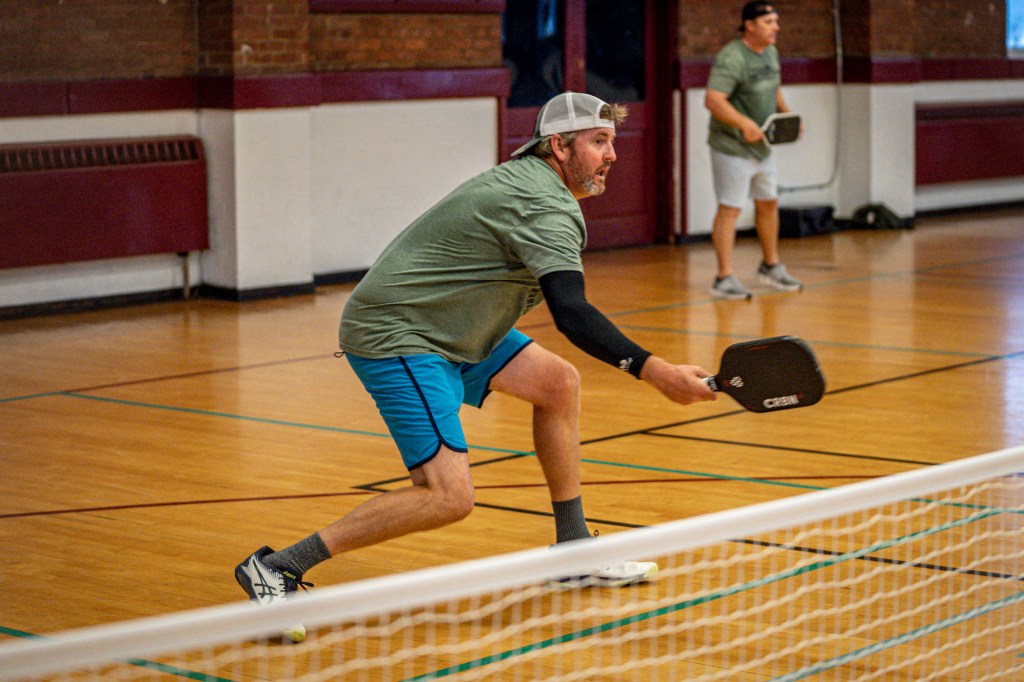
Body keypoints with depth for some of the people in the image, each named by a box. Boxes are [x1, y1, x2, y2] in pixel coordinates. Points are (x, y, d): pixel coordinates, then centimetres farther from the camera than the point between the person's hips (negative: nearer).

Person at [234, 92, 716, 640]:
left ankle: (573, 552, 18)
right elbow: (571, 314, -33)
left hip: (445, 327, 11)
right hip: (393, 338, -11)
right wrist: (655, 372, -39)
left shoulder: (527, 179, 12)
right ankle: (277, 568, -15)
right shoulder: (547, 207, -20)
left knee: (557, 382, 10)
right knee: (449, 497, -18)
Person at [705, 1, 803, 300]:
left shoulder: (771, 52, 9)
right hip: (732, 148, -9)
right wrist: (744, 124, -36)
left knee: (768, 204, 17)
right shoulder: (731, 57, -20)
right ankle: (724, 279, -3)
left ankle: (770, 266, 33)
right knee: (730, 208, -7)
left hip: (761, 146, 9)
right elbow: (713, 100, -28)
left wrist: (787, 113, 8)